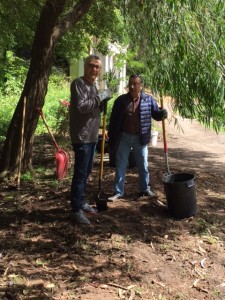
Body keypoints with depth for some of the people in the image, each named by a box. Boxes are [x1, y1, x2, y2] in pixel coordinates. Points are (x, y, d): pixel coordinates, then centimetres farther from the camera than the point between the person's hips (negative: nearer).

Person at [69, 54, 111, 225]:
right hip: (82, 136, -9)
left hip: (92, 136, 9)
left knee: (87, 172, 16)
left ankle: (82, 202, 28)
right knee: (80, 173, -6)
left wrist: (102, 102, 4)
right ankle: (77, 210, 0)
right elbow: (81, 107, -25)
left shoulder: (93, 85, 16)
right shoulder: (79, 83, -12)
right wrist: (100, 97, -19)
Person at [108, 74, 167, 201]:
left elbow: (156, 114, 4)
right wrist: (111, 139, -2)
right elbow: (113, 120, 0)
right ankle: (118, 192, 16)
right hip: (123, 137, 0)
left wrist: (162, 113, -21)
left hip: (140, 138, 0)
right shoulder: (121, 100, -2)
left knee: (143, 166, 13)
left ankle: (145, 189, 30)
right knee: (120, 166, 6)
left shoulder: (149, 100, -3)